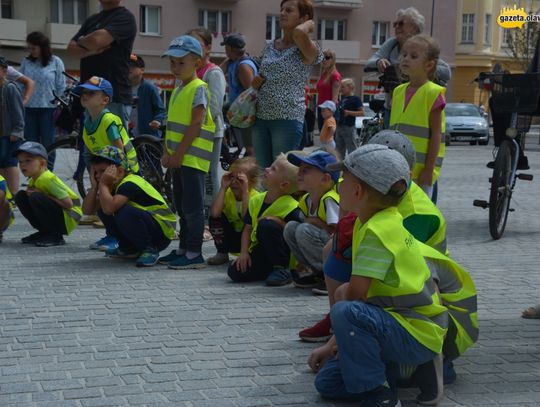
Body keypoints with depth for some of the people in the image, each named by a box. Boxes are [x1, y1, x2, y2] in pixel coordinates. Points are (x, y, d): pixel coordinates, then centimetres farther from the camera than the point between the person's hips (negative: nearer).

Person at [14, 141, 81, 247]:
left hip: (69, 217, -9)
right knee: (21, 196, 0)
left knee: (36, 198, -28)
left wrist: (42, 194, -20)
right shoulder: (32, 180, 5)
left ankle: (55, 237, -16)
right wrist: (29, 192, -8)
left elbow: (68, 204, -25)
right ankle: (45, 232, 5)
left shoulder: (48, 179, -23)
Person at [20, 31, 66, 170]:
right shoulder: (26, 62, 6)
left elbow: (61, 87, 0)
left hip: (48, 108, -3)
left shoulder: (55, 62, -1)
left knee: (47, 143, 2)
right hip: (29, 108, 3)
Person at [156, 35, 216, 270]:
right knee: (182, 206, 14)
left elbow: (196, 124, -17)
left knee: (192, 207, -6)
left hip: (193, 157, -9)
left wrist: (179, 153, -18)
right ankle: (183, 248, 23)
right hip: (179, 158, 9)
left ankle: (194, 253, -2)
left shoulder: (198, 88, -10)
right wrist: (167, 152, 9)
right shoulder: (178, 90, 17)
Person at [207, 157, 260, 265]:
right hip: (231, 237, 4)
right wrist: (223, 188, -27)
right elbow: (214, 213, -29)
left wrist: (244, 191, -38)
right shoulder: (228, 193, -10)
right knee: (215, 218, -20)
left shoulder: (255, 197, -19)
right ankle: (222, 254, -2)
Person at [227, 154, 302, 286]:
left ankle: (282, 269, -18)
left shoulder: (291, 205, -15)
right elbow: (247, 228, 8)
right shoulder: (256, 200, 6)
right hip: (259, 251, 6)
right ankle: (272, 270, 9)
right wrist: (244, 253, -4)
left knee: (266, 225, -31)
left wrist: (276, 221, -25)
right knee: (235, 272, -14)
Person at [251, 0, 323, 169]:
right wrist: (256, 82, 4)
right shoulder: (269, 47, 14)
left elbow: (298, 32, -28)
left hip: (288, 119, -6)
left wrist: (309, 24, -6)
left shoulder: (306, 50, -5)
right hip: (261, 117, 6)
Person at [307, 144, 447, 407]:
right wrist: (332, 345, 12)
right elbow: (356, 292, 13)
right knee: (327, 382, 6)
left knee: (345, 312, -33)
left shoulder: (378, 231, -22)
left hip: (418, 336, -9)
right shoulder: (379, 223, 9)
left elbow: (355, 295, -23)